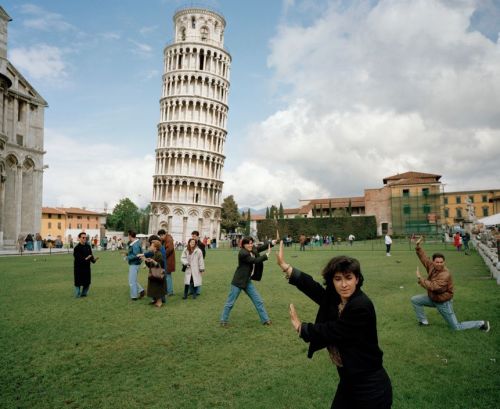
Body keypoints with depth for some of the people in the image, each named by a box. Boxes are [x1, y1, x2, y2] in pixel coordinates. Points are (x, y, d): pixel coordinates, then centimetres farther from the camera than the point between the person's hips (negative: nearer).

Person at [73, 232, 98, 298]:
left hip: (87, 267, 6)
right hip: (79, 268, -6)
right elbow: (77, 258, -17)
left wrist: (94, 259, -13)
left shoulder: (88, 246, 8)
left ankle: (83, 294, 25)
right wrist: (85, 259, -31)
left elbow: (91, 255, 8)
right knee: (78, 282, 2)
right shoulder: (77, 248, -11)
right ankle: (77, 295, 14)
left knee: (87, 282, 10)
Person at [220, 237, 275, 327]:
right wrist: (267, 255, -21)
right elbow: (255, 261, -26)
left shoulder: (253, 250, 1)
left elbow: (262, 247, 2)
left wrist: (272, 242, -16)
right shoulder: (242, 253, -23)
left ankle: (265, 319, 21)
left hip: (248, 281, 8)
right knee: (230, 302, 4)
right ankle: (223, 321, 20)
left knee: (258, 301, 10)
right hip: (238, 281, -8)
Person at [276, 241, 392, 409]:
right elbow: (314, 288, -9)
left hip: (370, 387, -7)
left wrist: (299, 326, -5)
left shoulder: (361, 307, -25)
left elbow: (330, 332, -20)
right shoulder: (335, 298, -2)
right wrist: (284, 266, -13)